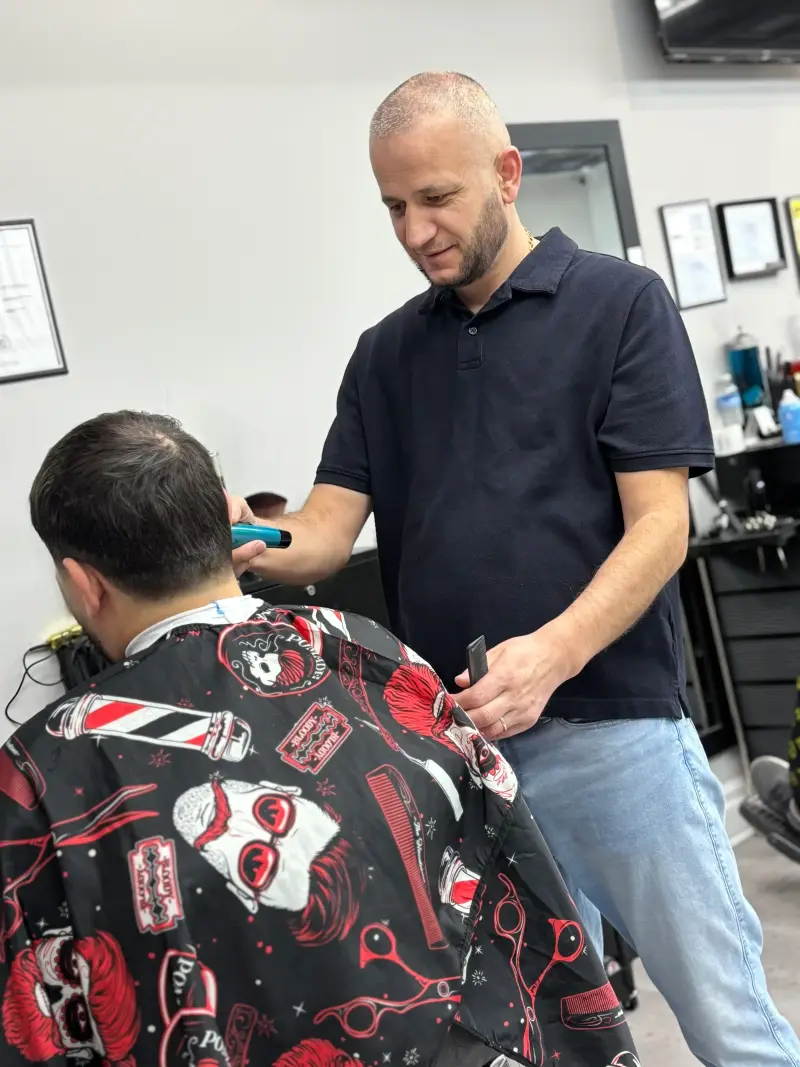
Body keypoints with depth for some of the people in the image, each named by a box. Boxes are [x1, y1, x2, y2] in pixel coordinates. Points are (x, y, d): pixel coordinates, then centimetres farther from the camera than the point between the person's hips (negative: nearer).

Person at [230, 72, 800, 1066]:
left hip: (615, 724, -4)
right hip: (453, 740, 4)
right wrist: (255, 543, -19)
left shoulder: (620, 304, -2)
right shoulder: (385, 352, 12)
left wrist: (553, 656, -25)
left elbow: (660, 526, -9)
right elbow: (328, 532, 5)